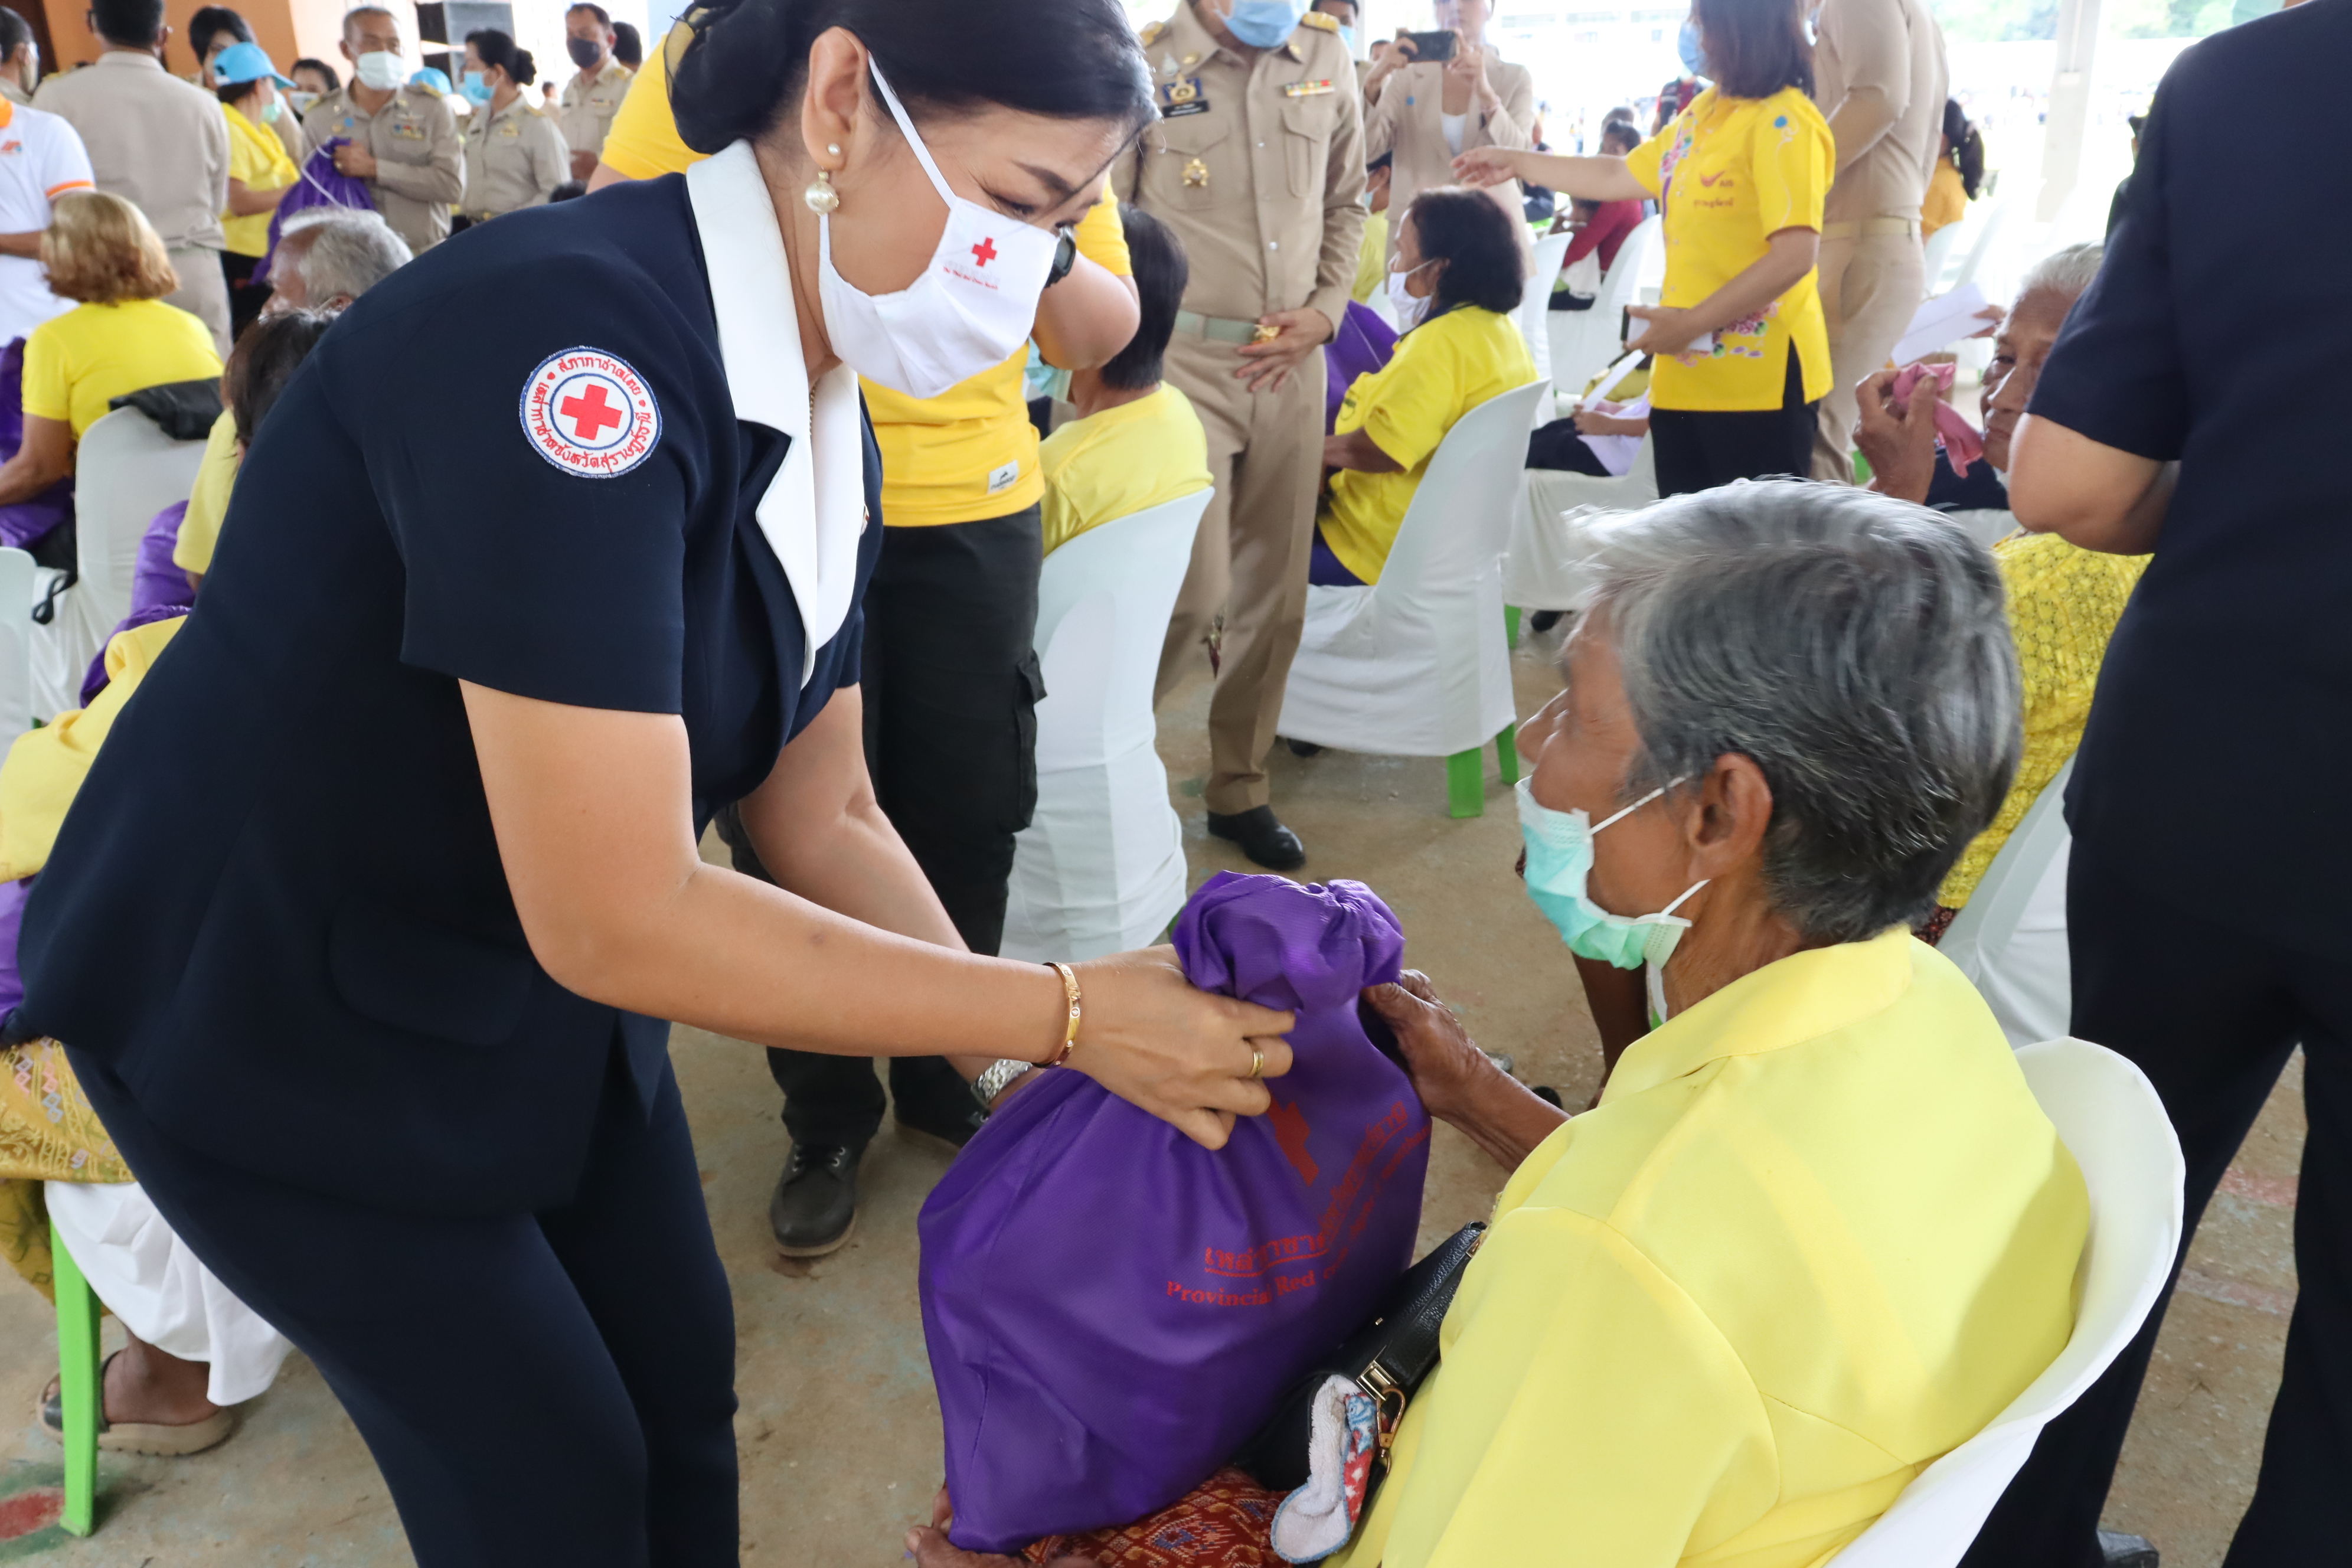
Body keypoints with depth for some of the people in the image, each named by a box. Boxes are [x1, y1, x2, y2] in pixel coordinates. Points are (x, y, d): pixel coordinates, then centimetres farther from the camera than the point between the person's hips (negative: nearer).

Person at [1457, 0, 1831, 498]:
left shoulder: (1785, 124, -14)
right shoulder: (1702, 112, 13)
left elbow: (1794, 257, -21)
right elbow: (1620, 177, 25)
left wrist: (1692, 324, -20)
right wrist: (1516, 163, 30)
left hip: (1757, 378, -9)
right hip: (1686, 374, 9)